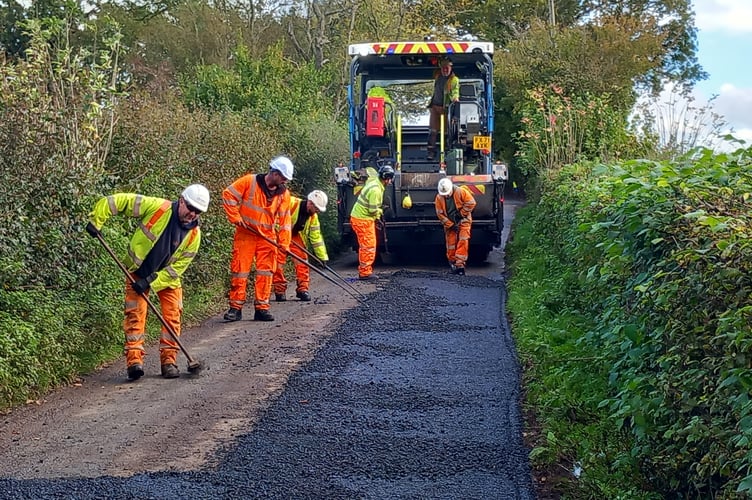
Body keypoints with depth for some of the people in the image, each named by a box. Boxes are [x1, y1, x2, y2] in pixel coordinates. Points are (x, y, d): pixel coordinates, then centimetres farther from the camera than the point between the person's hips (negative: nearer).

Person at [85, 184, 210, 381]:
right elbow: (120, 201, -20)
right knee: (136, 314, -11)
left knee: (172, 316, -4)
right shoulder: (158, 207, -22)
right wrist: (96, 220, -24)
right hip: (138, 272, -2)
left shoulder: (194, 234, -15)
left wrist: (151, 282, -21)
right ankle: (134, 359, -13)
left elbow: (178, 267, -14)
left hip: (167, 277, 2)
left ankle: (168, 360, 6)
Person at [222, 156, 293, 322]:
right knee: (239, 270, -2)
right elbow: (228, 195, -8)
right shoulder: (249, 182, -10)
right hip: (245, 234, -3)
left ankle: (262, 308, 9)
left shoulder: (284, 193, 1)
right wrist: (235, 217, -12)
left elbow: (284, 220, 2)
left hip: (267, 238, 3)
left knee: (265, 272, 1)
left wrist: (284, 243, -4)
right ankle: (235, 308, 5)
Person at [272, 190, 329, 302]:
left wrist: (323, 257, -5)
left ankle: (303, 289, 5)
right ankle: (279, 290, 0)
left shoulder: (313, 217, -7)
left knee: (302, 262, -3)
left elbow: (316, 237, -2)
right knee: (278, 261, -10)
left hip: (296, 236, 6)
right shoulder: (291, 203, -28)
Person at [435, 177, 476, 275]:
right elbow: (440, 214, -5)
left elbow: (471, 203, -13)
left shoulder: (461, 191, -13)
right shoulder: (439, 198, -6)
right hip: (449, 224, 3)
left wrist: (461, 213, -14)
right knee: (451, 244, 1)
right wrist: (450, 225, -11)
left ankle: (460, 265, -17)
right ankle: (453, 263, 16)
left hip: (463, 222, -3)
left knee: (463, 242, -14)